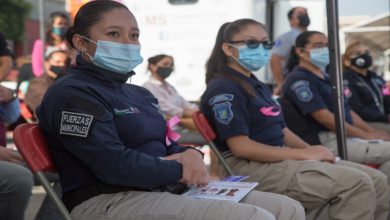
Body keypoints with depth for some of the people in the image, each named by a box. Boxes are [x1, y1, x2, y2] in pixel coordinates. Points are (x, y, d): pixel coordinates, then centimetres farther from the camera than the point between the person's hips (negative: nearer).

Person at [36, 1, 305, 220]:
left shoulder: (139, 94, 21)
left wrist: (190, 154, -2)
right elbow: (115, 165, -20)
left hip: (164, 189, 10)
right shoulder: (72, 94, -9)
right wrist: (181, 171, -9)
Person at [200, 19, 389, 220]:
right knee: (356, 184, -22)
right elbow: (241, 147, -19)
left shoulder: (257, 86, 20)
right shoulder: (224, 89, -10)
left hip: (281, 158, 9)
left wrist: (311, 151, 0)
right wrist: (304, 154, -17)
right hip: (252, 167, -9)